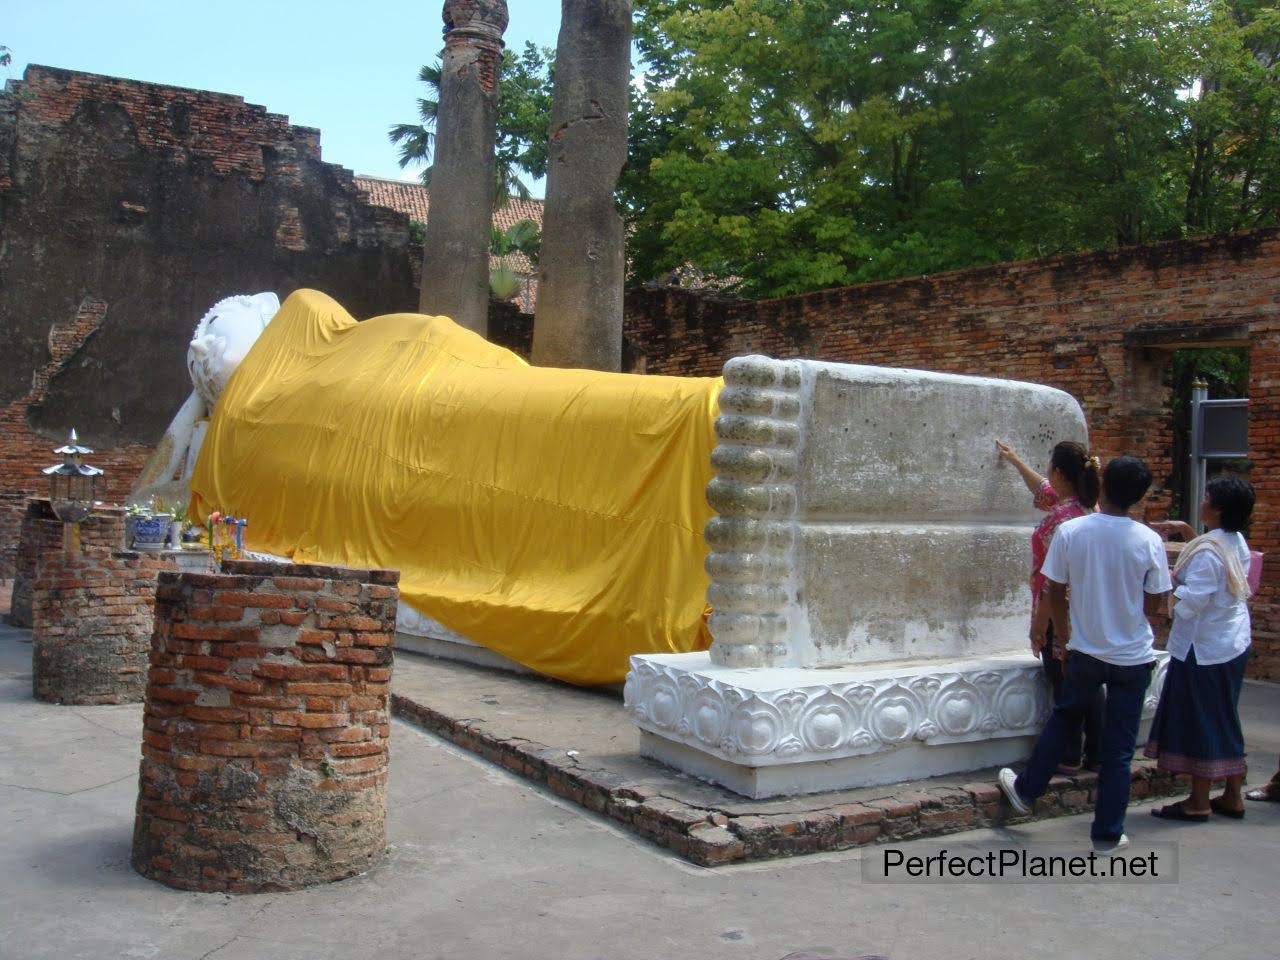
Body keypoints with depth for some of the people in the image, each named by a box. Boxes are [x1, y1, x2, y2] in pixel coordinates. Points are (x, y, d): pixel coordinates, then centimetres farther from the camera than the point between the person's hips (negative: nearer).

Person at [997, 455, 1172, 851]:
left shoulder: (1069, 531, -12)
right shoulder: (1149, 541, -13)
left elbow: (1055, 594, -4)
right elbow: (1154, 605, -5)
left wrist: (1064, 634, 12)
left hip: (1086, 651, 1)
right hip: (1133, 656, -1)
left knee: (1063, 718, 25)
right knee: (1118, 749, 8)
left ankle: (1026, 789, 34)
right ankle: (1108, 833, 17)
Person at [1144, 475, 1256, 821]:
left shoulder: (1206, 552, -23)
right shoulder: (1237, 542, 5)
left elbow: (1190, 602, -27)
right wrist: (1188, 532, 19)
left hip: (1203, 648, -9)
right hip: (1233, 643, 9)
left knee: (1199, 721, 1)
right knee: (1225, 720, 17)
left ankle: (1198, 802, 9)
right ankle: (1232, 796, 25)